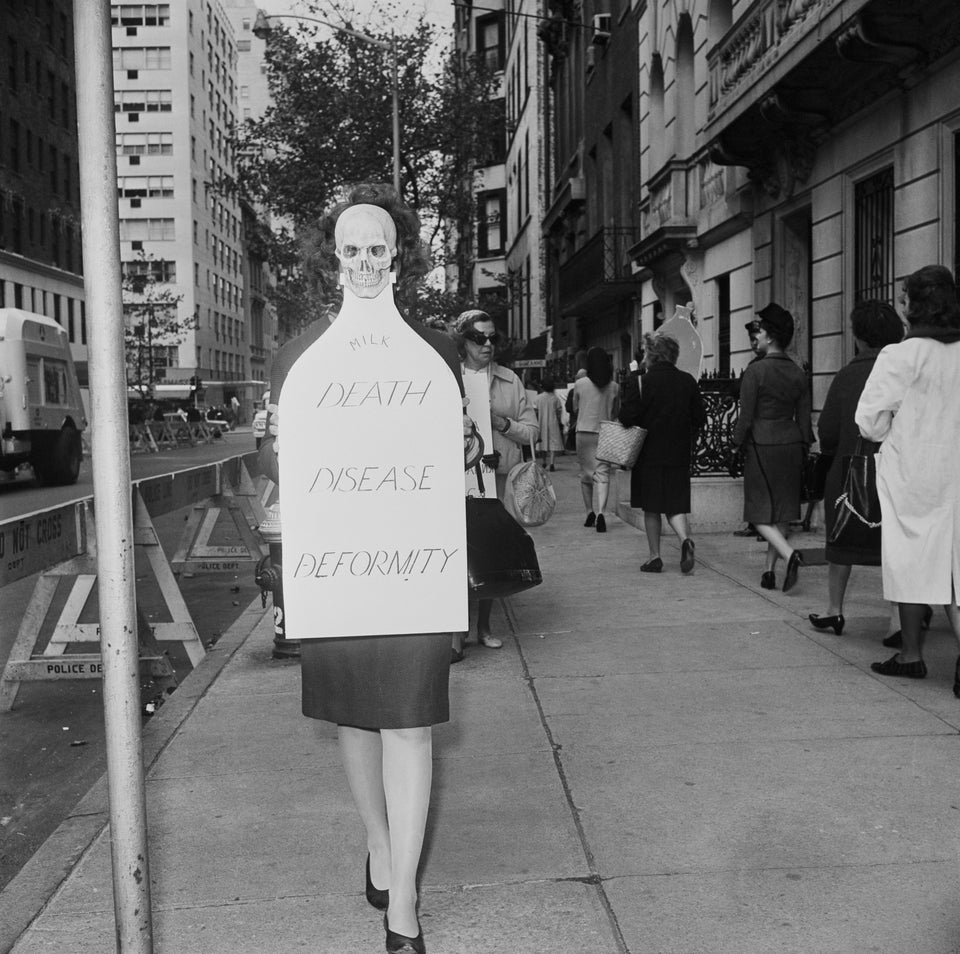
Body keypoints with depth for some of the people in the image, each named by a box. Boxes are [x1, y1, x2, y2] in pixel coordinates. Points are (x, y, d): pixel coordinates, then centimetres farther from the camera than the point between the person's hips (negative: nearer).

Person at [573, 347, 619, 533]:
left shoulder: (580, 384, -4)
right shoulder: (614, 387, 0)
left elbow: (575, 408, 8)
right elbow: (616, 412, 11)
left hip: (585, 432, 0)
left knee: (585, 473, 14)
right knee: (603, 473, -2)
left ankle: (589, 511, 14)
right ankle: (600, 512, -19)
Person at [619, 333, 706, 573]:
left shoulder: (642, 382, -12)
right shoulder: (688, 381, 2)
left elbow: (627, 418, -15)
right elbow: (700, 419, 4)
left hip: (649, 453, -3)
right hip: (678, 455, 3)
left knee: (651, 508, 9)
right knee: (675, 505, 10)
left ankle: (655, 557, 13)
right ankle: (684, 539, -16)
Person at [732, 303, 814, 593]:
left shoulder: (755, 371, -12)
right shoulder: (798, 374, 6)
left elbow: (746, 416, -12)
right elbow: (804, 419, 7)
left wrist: (738, 444, 1)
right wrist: (803, 449, 15)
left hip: (761, 445, -6)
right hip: (790, 445, 6)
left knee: (760, 512, 1)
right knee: (782, 510, 11)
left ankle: (790, 554, -21)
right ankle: (770, 571, 15)